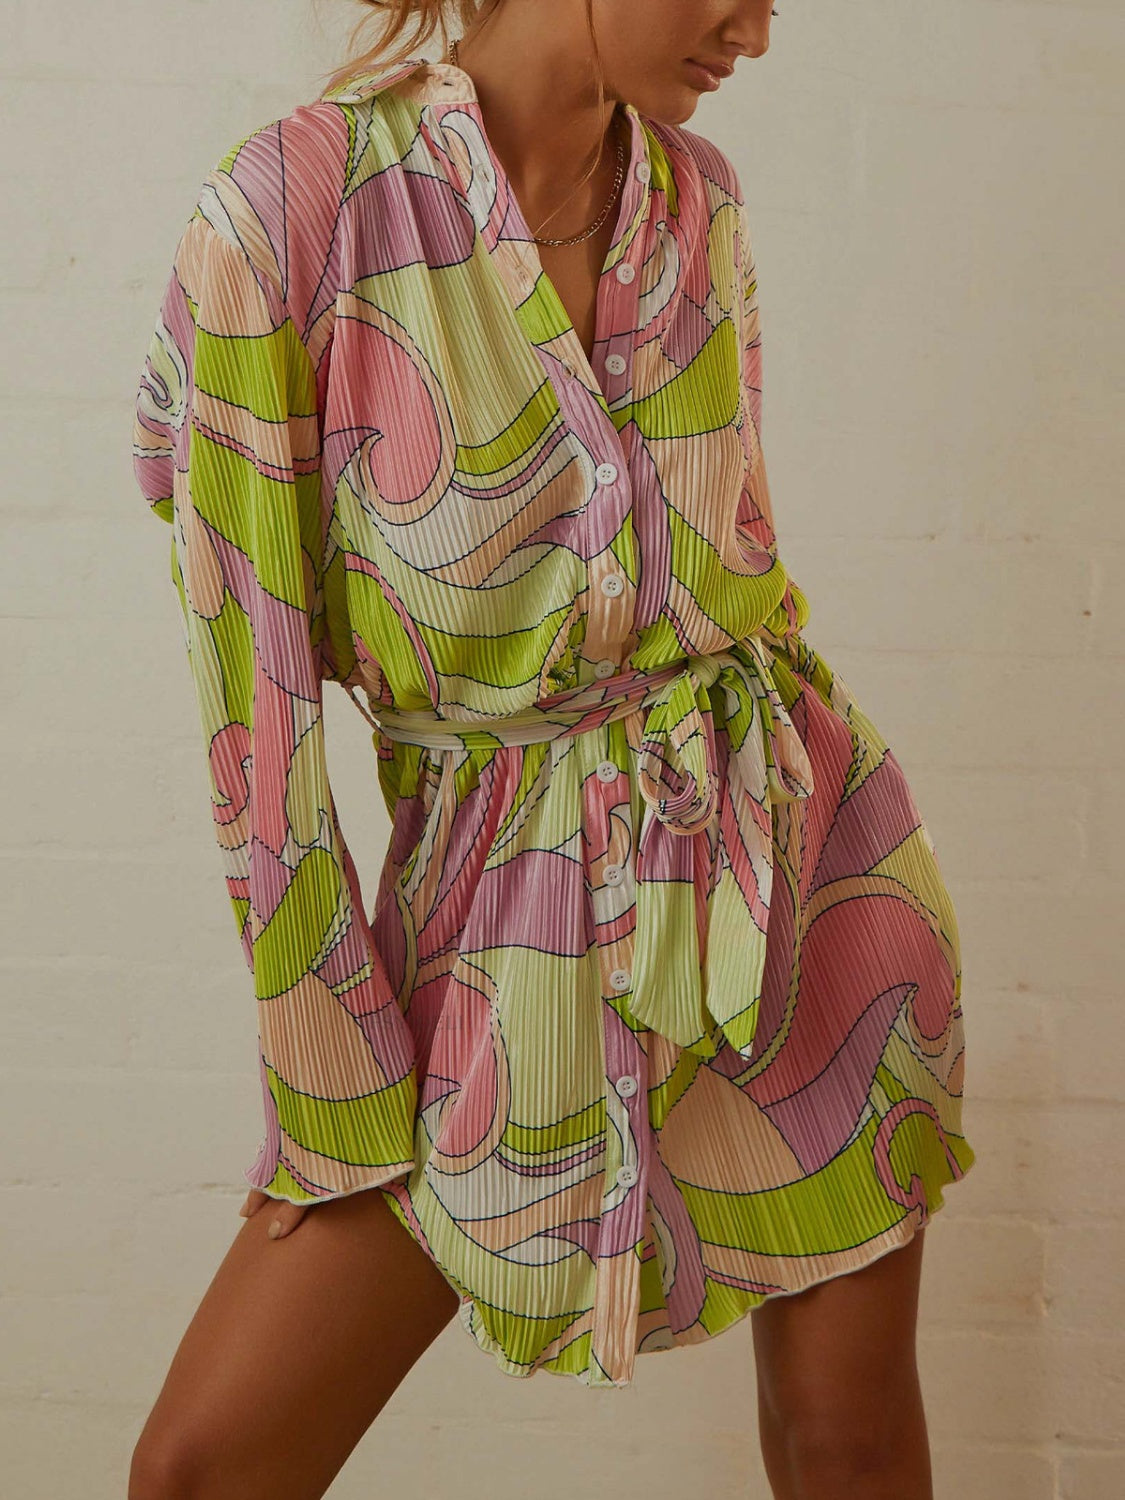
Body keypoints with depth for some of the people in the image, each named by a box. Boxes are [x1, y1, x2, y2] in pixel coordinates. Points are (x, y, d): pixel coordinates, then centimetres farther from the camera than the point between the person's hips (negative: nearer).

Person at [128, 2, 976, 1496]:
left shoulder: (702, 195, 1)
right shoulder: (287, 201, -14)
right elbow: (247, 673, -12)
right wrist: (333, 1087, -9)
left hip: (792, 837, 3)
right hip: (504, 903, -3)